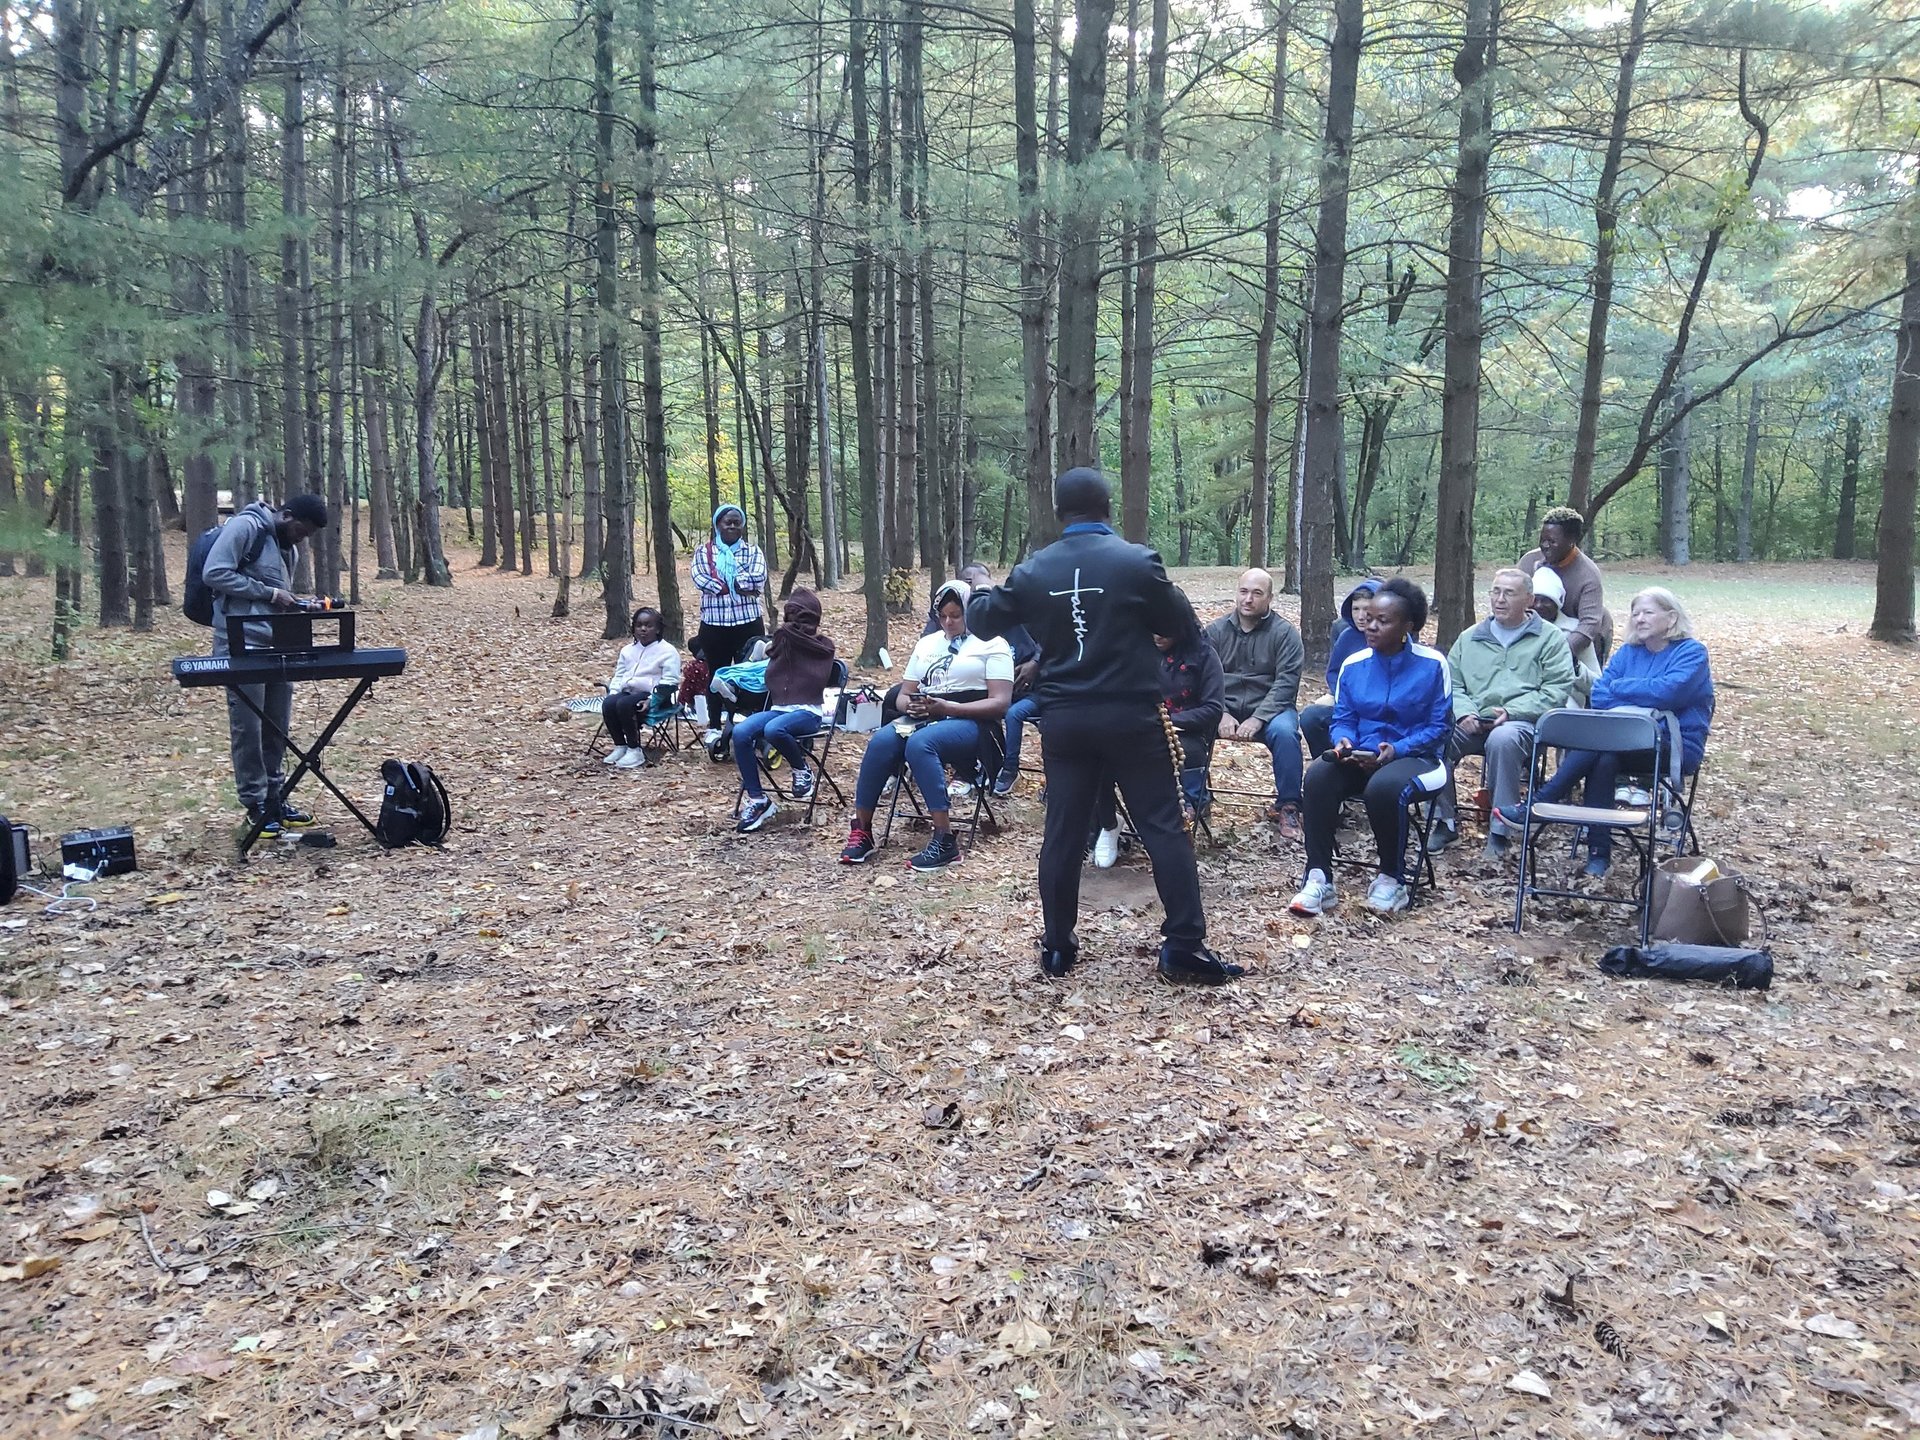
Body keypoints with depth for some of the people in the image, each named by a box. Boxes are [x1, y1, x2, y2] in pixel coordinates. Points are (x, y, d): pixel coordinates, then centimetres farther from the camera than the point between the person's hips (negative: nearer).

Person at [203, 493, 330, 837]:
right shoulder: (245, 527, -9)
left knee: (277, 726, 11)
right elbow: (214, 574, -17)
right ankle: (256, 805, 4)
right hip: (243, 645, -8)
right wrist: (270, 594, -16)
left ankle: (275, 797, 20)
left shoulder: (286, 544, 18)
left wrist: (294, 603, 4)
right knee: (248, 727, -2)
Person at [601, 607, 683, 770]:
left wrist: (651, 700, -21)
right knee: (608, 703, -26)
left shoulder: (668, 651, 0)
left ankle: (635, 751, -22)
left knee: (624, 704, -34)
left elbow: (669, 682, -8)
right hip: (628, 693, 6)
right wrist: (613, 692, 3)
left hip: (652, 697, -6)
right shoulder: (628, 650, 22)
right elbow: (619, 676, 25)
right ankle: (620, 746, -11)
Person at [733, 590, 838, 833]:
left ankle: (802, 770, -8)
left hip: (808, 712, -6)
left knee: (773, 730, -39)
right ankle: (757, 799, -19)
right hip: (779, 709, 6)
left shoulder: (823, 646, 1)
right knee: (740, 732, -23)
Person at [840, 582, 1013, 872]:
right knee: (880, 741, -28)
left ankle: (945, 841, -36)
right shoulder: (927, 643, 20)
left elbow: (1000, 703, -8)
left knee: (920, 743, -37)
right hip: (922, 718, 5)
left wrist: (947, 707, -18)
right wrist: (911, 705, -7)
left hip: (969, 723, -5)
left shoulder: (992, 645, 2)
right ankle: (861, 831, -21)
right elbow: (903, 695, 19)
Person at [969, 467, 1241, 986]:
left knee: (1063, 834, 10)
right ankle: (1185, 948, 4)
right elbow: (1179, 624, 2)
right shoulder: (1138, 561, -9)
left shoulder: (1033, 571, 2)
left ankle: (1057, 947, 17)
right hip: (1131, 717, -3)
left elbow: (984, 622, 14)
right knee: (1165, 829, 3)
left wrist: (975, 599, 36)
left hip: (1064, 720, 3)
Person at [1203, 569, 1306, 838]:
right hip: (1224, 708, 2)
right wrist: (1221, 714, -19)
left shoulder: (1285, 633, -2)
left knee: (1285, 731, -34)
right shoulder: (1216, 630, 5)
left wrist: (1258, 719, -23)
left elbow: (1286, 683, -11)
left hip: (1269, 708, -2)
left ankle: (1287, 806, -16)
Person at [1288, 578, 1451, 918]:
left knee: (1384, 787, -38)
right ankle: (1318, 878, -26)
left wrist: (1396, 749, -20)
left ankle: (1391, 880, -14)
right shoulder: (1353, 664, 6)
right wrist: (1343, 742, -16)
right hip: (1360, 756, 4)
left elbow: (1439, 726, -6)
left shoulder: (1432, 664, -5)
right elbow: (1342, 719, 8)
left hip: (1414, 757, -4)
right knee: (1317, 776, -28)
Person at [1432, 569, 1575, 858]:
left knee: (1502, 739, -39)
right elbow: (1452, 683, 16)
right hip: (1472, 724, 4)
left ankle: (1500, 830, -27)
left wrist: (1512, 711, -14)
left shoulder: (1550, 638, 11)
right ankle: (1446, 821, -12)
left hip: (1522, 723, -3)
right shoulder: (1469, 638, 24)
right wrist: (1464, 713, -6)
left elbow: (1556, 690, -1)